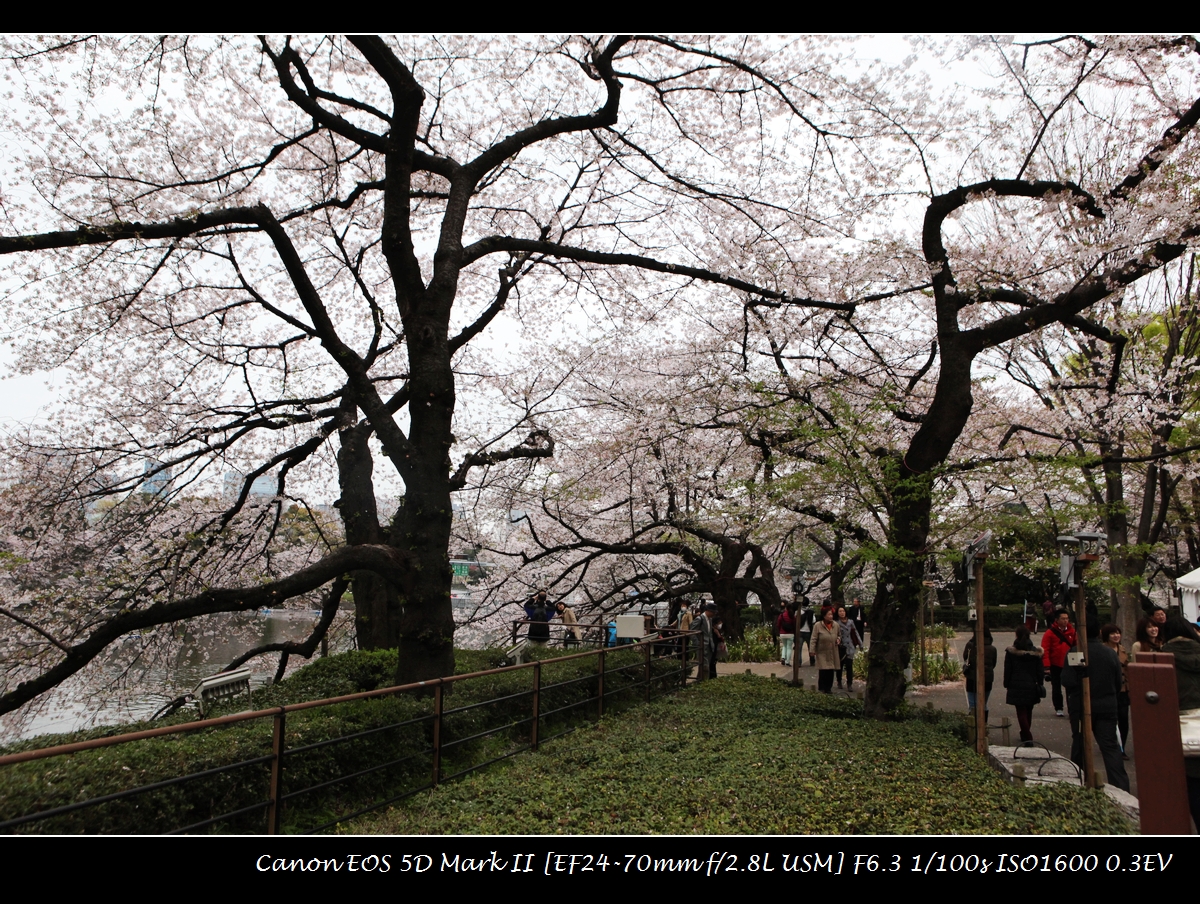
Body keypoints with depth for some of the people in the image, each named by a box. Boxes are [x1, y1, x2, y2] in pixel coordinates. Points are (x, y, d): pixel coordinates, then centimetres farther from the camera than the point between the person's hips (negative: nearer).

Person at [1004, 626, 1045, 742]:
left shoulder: (1011, 652, -7)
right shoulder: (1036, 652, 0)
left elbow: (1007, 670, -4)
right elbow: (1040, 671, 4)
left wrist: (1007, 684, 6)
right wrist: (1040, 684, 14)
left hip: (1016, 686, -3)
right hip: (1031, 686, 3)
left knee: (1021, 712, -1)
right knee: (1028, 711, 18)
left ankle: (1027, 737, -11)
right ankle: (1026, 734, 30)